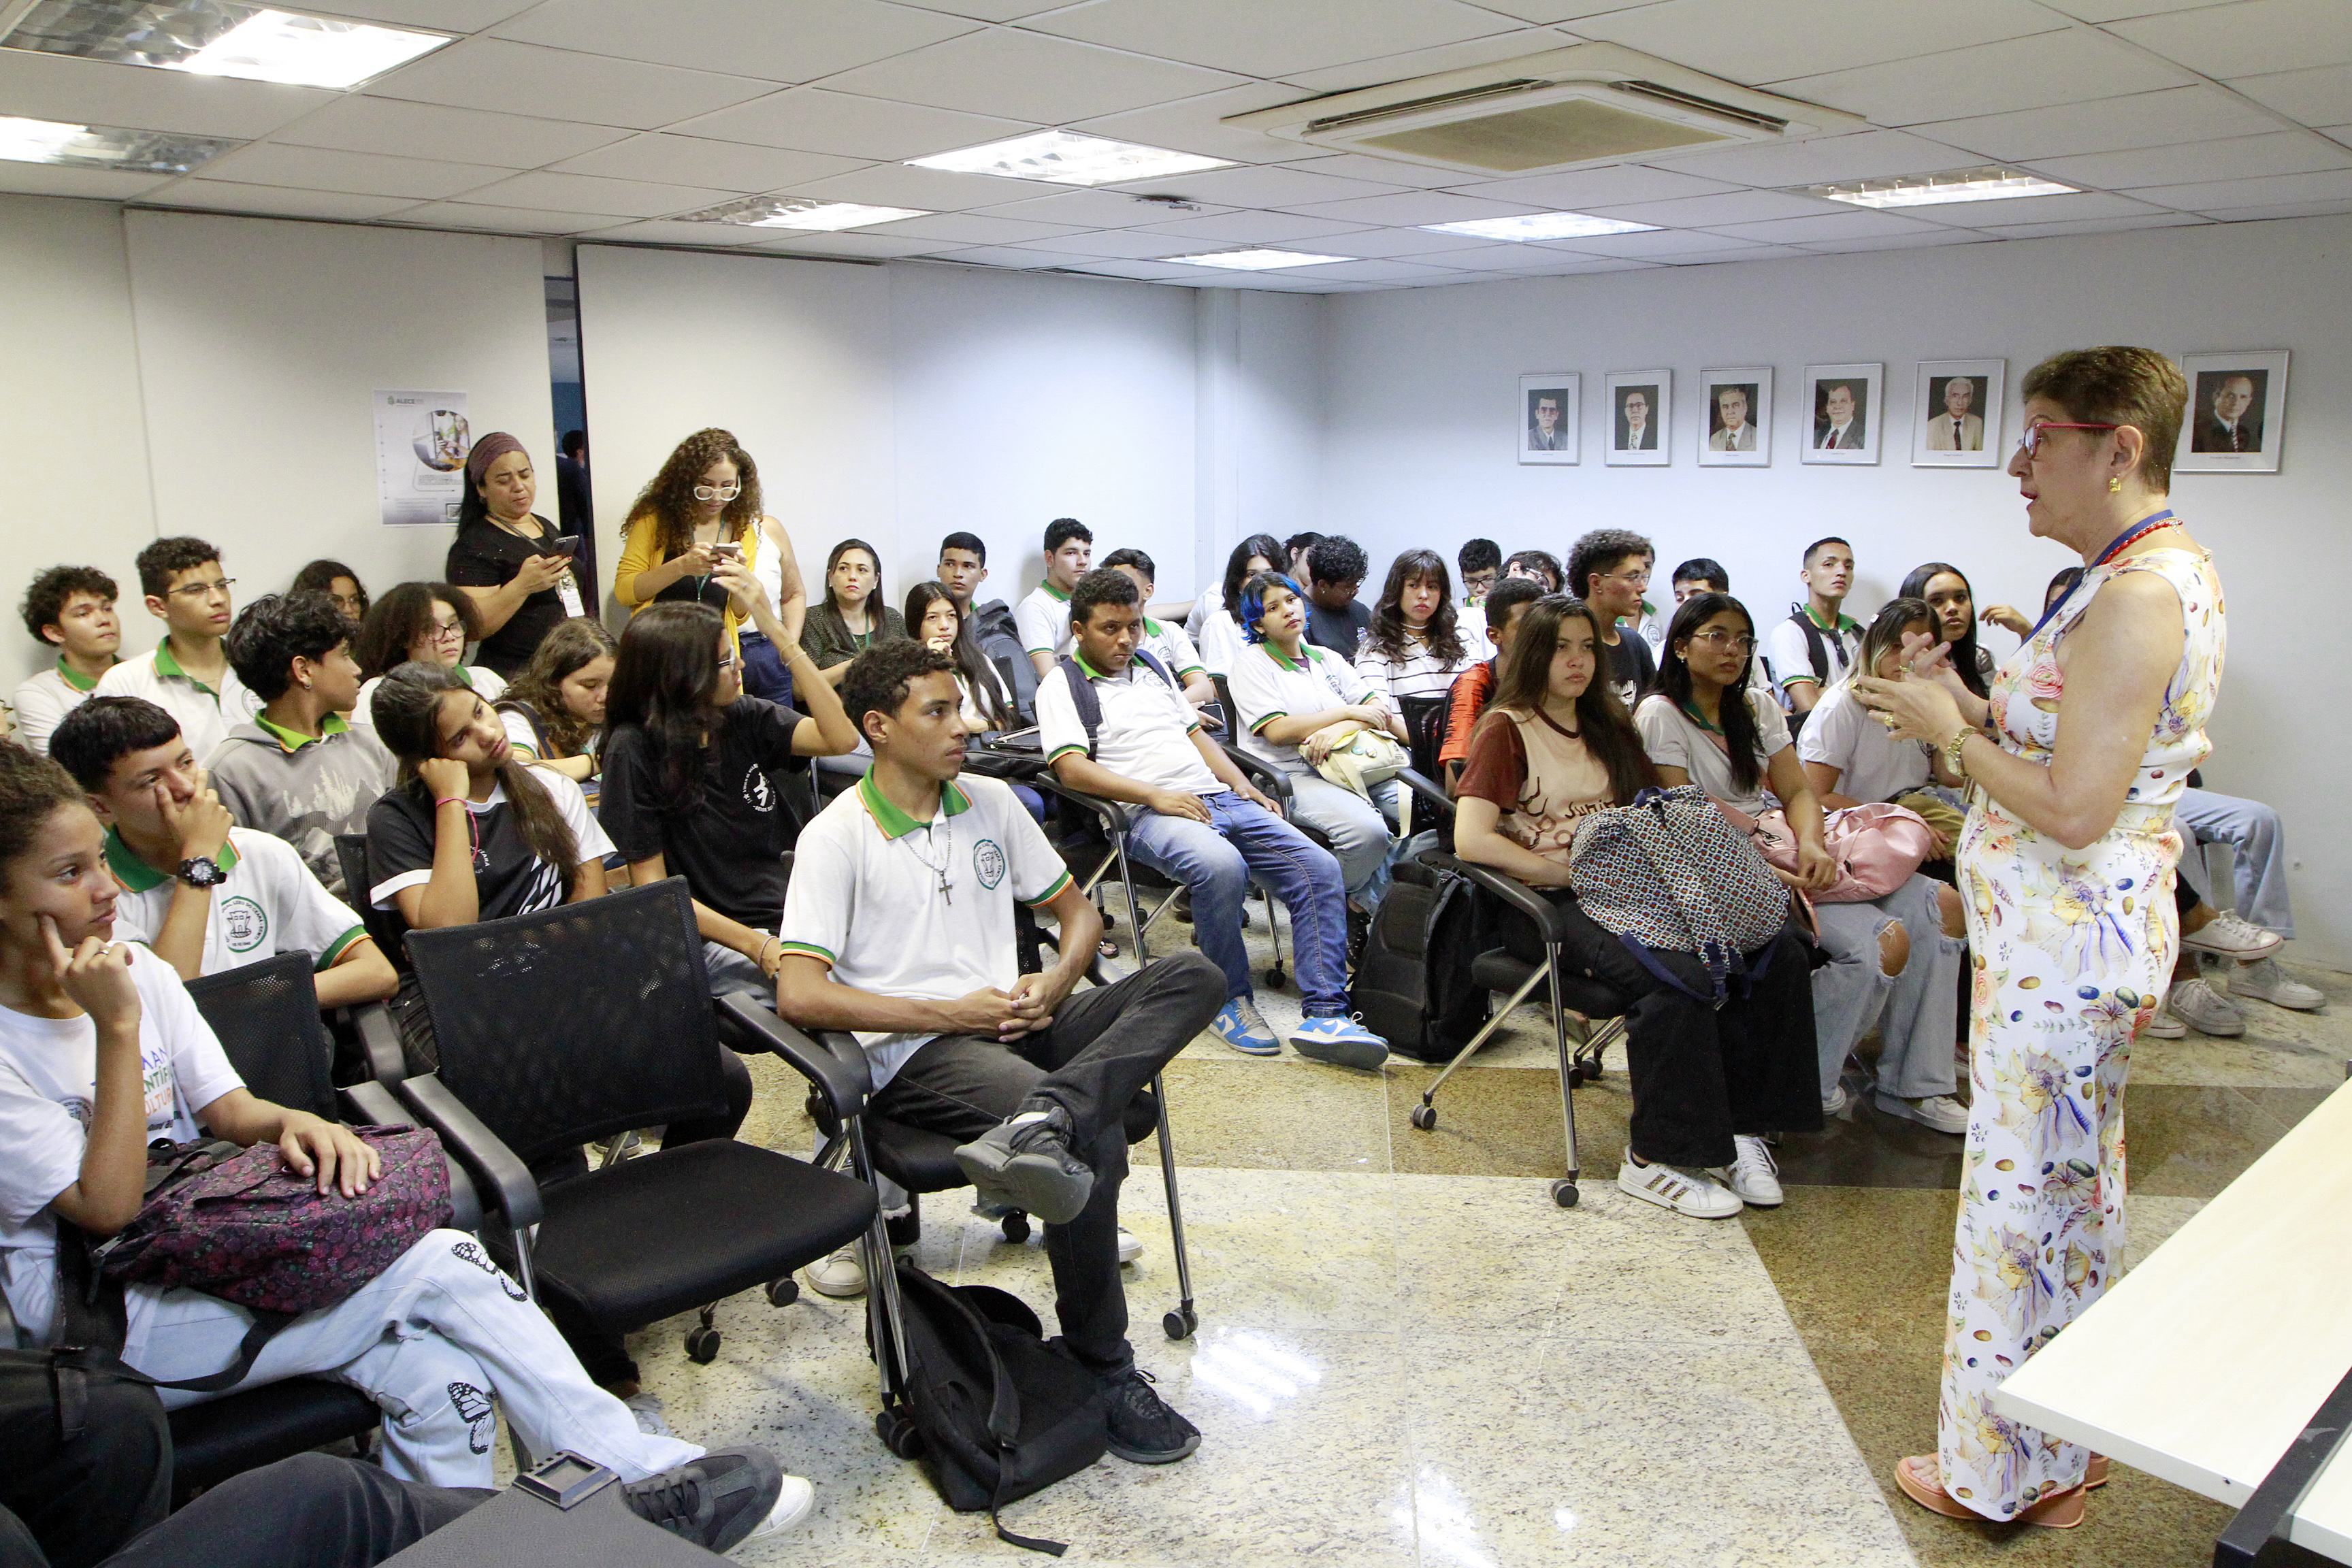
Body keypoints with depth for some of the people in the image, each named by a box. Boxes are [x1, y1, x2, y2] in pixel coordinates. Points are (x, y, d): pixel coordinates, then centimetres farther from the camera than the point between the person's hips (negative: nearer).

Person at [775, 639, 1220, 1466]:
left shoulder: (991, 802, 14)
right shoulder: (837, 837, -3)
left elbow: (1078, 911, 21)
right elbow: (799, 994, -14)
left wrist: (1055, 985, -2)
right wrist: (951, 1013, -13)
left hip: (1015, 1023, 6)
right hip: (916, 1055, -6)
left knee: (1192, 975, -17)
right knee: (1095, 1139, -31)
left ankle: (1043, 1118, -41)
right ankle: (1103, 1369, -11)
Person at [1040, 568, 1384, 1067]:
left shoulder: (1151, 668, 26)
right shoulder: (1061, 684, 5)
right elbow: (1071, 767, -9)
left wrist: (1243, 786, 11)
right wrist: (1156, 796, -18)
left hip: (1220, 799, 7)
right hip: (1149, 814, -7)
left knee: (1321, 868, -12)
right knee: (1221, 866, -38)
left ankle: (1323, 1015, -13)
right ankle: (1231, 1000, -16)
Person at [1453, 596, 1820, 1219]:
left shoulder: (1610, 729, 24)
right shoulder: (1506, 729, 2)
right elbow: (1470, 839, -12)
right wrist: (1571, 872, -15)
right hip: (1550, 908, -6)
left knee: (1778, 951, -16)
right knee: (1682, 975, -32)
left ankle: (1743, 1125, -8)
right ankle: (1653, 1159, -19)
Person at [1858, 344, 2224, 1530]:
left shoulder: (2136, 597, -22)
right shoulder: (2162, 575, 11)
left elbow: (2072, 809, -25)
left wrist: (1953, 731, -13)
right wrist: (1970, 710, 6)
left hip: (2061, 944, -11)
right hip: (2075, 934, 11)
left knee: (2017, 1204, 3)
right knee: (2074, 1194, 20)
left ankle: (1995, 1473, 20)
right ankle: (2057, 1458, 37)